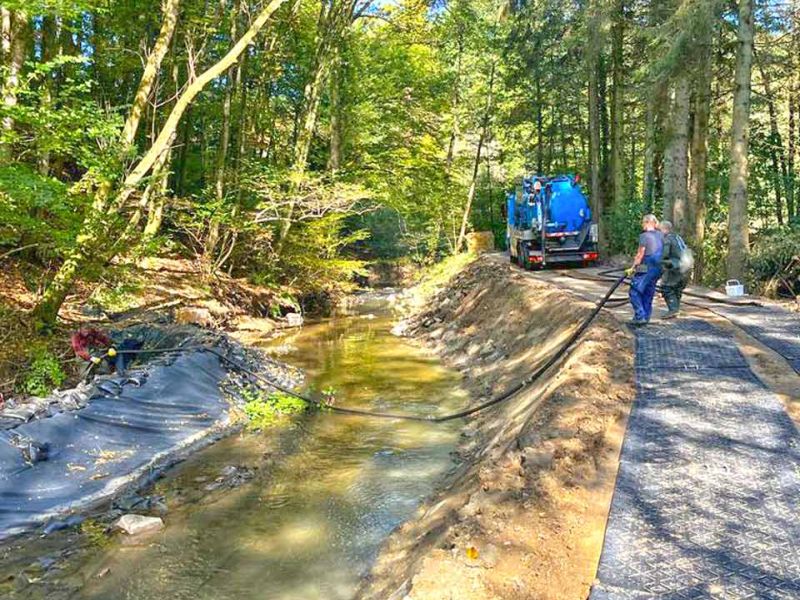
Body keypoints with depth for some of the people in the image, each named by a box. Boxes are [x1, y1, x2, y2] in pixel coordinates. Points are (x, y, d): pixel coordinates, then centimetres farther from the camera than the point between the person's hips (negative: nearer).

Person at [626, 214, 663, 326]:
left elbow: (640, 254, -11)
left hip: (646, 269, -8)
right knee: (648, 294, 14)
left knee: (635, 292, -3)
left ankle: (640, 316, -9)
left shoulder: (644, 235, -11)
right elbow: (660, 253, 11)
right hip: (657, 269, 8)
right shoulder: (660, 236, 11)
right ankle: (646, 317, 17)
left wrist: (633, 267, -5)